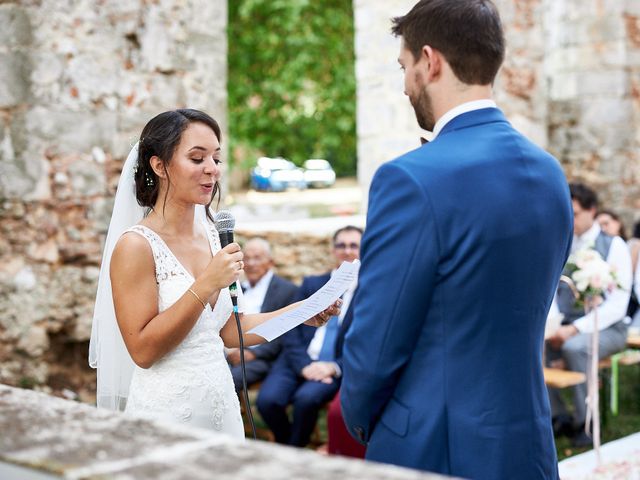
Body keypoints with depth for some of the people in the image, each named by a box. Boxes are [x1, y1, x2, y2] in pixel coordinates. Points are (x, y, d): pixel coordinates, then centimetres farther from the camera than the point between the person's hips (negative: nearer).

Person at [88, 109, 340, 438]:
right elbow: (142, 350, -17)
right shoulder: (136, 245, -14)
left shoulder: (210, 235, 6)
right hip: (167, 410, -6)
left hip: (221, 405, 6)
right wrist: (206, 285, -22)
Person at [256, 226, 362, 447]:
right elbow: (291, 329, 6)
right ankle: (286, 445, 4)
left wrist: (335, 367, -16)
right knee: (267, 399, -24)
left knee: (306, 398, -32)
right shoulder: (311, 284, 16)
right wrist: (304, 365, -10)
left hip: (335, 369, -3)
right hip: (298, 361, 3)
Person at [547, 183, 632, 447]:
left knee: (574, 347, -35)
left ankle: (585, 423, -17)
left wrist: (575, 329, -24)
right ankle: (558, 416, -7)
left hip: (605, 329, -5)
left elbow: (617, 305, -14)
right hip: (565, 327, 5)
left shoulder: (613, 246, -7)